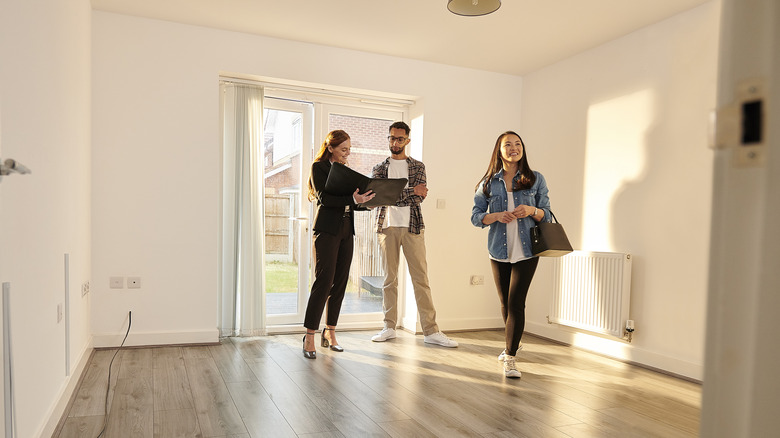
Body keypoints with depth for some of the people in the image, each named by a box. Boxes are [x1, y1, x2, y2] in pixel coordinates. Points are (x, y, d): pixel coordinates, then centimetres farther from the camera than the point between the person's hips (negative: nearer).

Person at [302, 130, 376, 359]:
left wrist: (366, 201, 1)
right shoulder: (319, 167, 0)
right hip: (327, 229, -7)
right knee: (324, 281, -11)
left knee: (340, 282, 6)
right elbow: (323, 197, -14)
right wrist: (352, 199, -24)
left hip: (346, 231, 7)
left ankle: (330, 332, 16)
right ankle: (310, 336, -4)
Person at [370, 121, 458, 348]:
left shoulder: (417, 166, 10)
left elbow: (419, 198, -5)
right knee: (389, 278, 6)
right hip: (387, 227, 1)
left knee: (421, 278, -2)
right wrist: (410, 191, -10)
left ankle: (430, 331, 3)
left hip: (412, 226, -1)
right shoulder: (379, 168, 12)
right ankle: (389, 327, 17)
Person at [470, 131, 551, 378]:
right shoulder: (489, 183, 5)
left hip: (526, 250, -2)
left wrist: (532, 211, -17)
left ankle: (510, 358, 1)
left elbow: (546, 214, 5)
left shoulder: (535, 179, 3)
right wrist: (496, 216, -15)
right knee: (505, 302, 15)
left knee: (516, 302, -9)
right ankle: (514, 342, 41)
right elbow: (476, 216, 3)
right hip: (499, 251, 2)